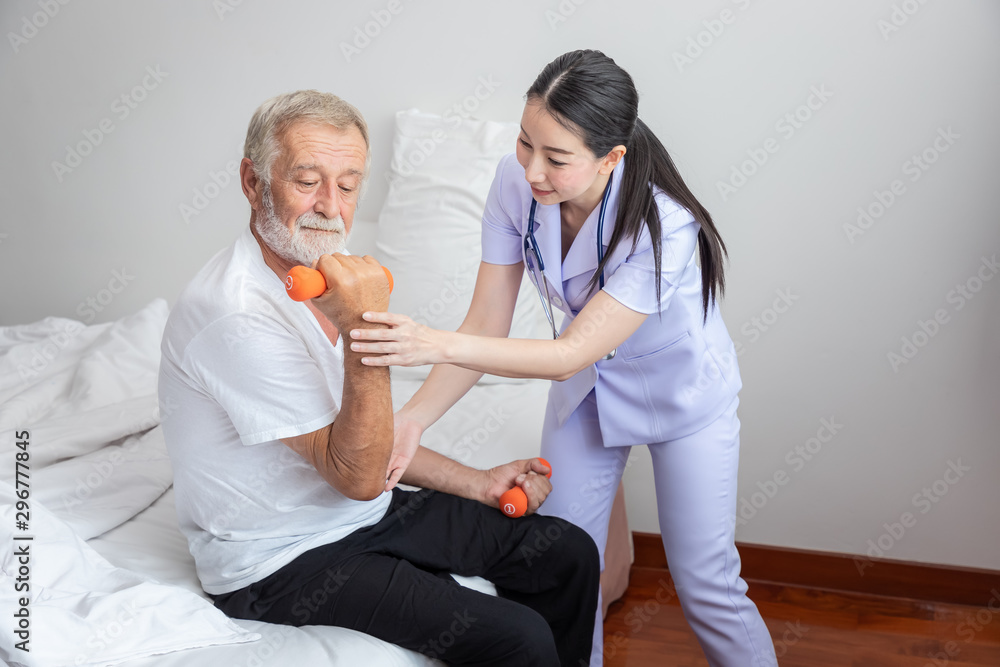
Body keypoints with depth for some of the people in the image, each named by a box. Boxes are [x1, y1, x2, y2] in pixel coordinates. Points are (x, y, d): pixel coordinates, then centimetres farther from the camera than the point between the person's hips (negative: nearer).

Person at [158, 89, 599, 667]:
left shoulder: (320, 275, 5)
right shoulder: (238, 314, -26)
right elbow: (357, 476, -24)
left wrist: (477, 483, 9)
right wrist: (365, 331, -35)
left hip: (364, 513, 9)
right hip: (282, 564, -8)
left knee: (570, 555, 6)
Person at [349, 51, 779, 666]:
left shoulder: (662, 227, -36)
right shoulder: (516, 184, -21)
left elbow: (567, 355, -36)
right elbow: (486, 327, -17)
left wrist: (437, 344, -47)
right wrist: (414, 418, -29)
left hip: (682, 394, -4)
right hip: (588, 388, 5)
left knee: (706, 586, 4)